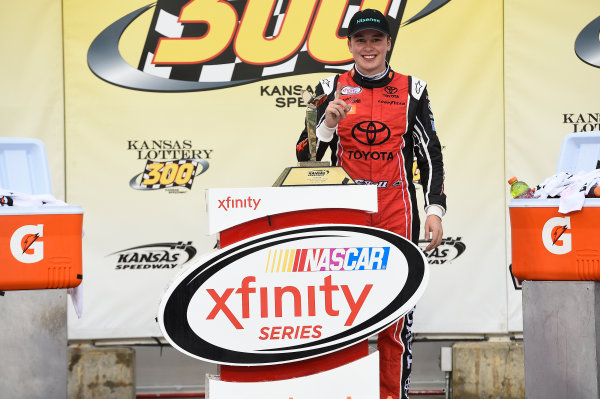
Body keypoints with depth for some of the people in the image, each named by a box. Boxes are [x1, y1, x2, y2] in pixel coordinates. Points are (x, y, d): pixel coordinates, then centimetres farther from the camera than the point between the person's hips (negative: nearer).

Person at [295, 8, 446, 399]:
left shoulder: (412, 90, 8)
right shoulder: (331, 89, 8)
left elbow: (431, 155, 9)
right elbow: (306, 157, 7)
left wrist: (435, 209, 1)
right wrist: (328, 122, -11)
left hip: (396, 217, 0)